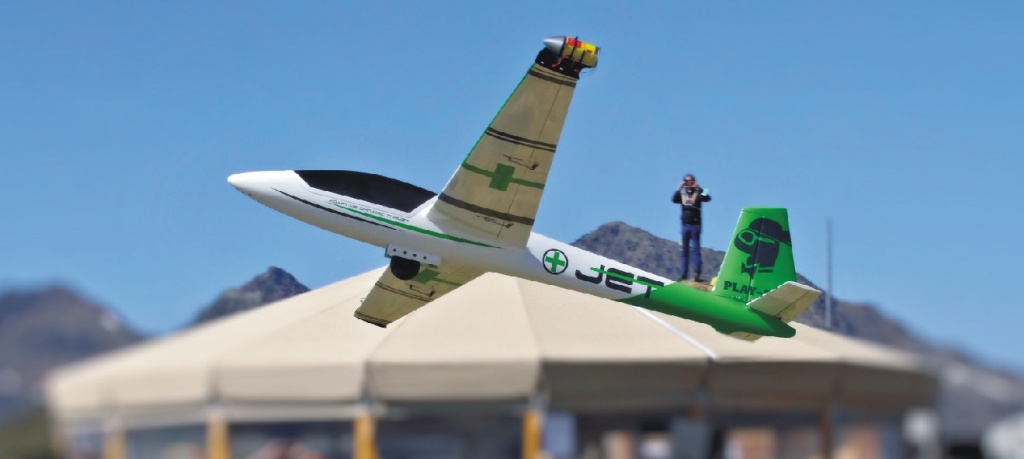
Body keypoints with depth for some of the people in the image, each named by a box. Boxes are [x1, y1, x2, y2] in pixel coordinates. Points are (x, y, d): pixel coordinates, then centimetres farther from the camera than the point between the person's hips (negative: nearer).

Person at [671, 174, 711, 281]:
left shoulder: (698, 193, 0)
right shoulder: (682, 195, 8)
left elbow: (707, 198, -19)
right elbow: (674, 199, -10)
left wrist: (698, 189, -27)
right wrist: (679, 189, -20)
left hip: (695, 225, -4)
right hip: (685, 225, 4)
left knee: (695, 249, -9)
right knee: (684, 251, 6)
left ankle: (697, 274, -13)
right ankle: (684, 274, 12)